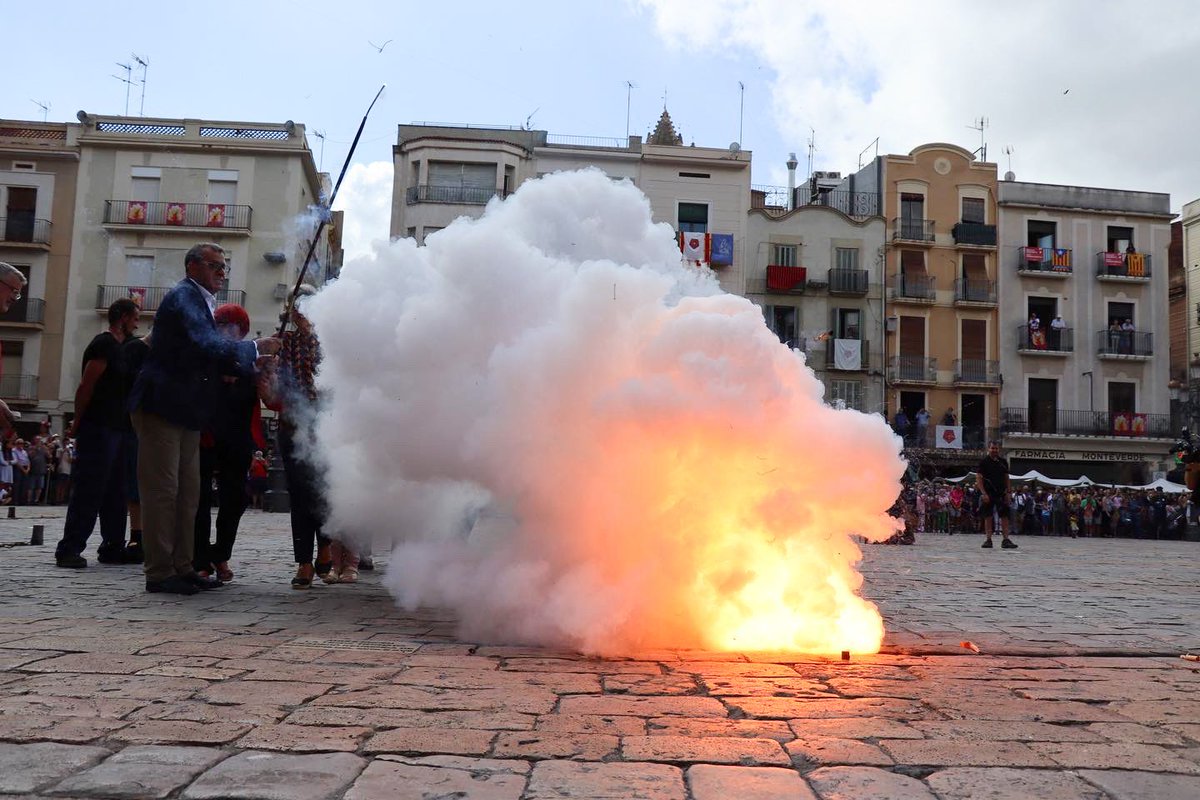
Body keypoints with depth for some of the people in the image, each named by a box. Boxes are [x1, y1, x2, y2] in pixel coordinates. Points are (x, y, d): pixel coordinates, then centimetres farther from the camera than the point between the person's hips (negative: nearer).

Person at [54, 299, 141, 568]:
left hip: (113, 430, 10)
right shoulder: (104, 344, -10)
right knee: (89, 492, -9)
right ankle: (69, 549, -5)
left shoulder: (116, 347, 19)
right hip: (98, 430, -10)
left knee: (114, 494, 10)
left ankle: (112, 549, 14)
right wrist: (78, 423, -13)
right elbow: (86, 386, -15)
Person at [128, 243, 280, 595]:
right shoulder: (183, 297, -11)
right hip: (162, 407, -10)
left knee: (187, 493, 12)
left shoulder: (201, 301, 19)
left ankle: (182, 567, 19)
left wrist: (252, 367, 12)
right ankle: (159, 573, -1)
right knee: (162, 491, -6)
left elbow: (209, 353, 24)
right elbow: (208, 345, -25)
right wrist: (256, 348, -17)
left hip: (185, 412, 10)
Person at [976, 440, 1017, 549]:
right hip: (988, 494, -3)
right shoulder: (984, 462, -2)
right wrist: (984, 493, -14)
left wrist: (1007, 493, 6)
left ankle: (1005, 539, 0)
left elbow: (1006, 478, 15)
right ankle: (988, 539, 7)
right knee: (988, 517, 1)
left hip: (1001, 494, 3)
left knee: (1004, 516, -1)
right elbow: (978, 478, -7)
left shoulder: (1003, 462, 10)